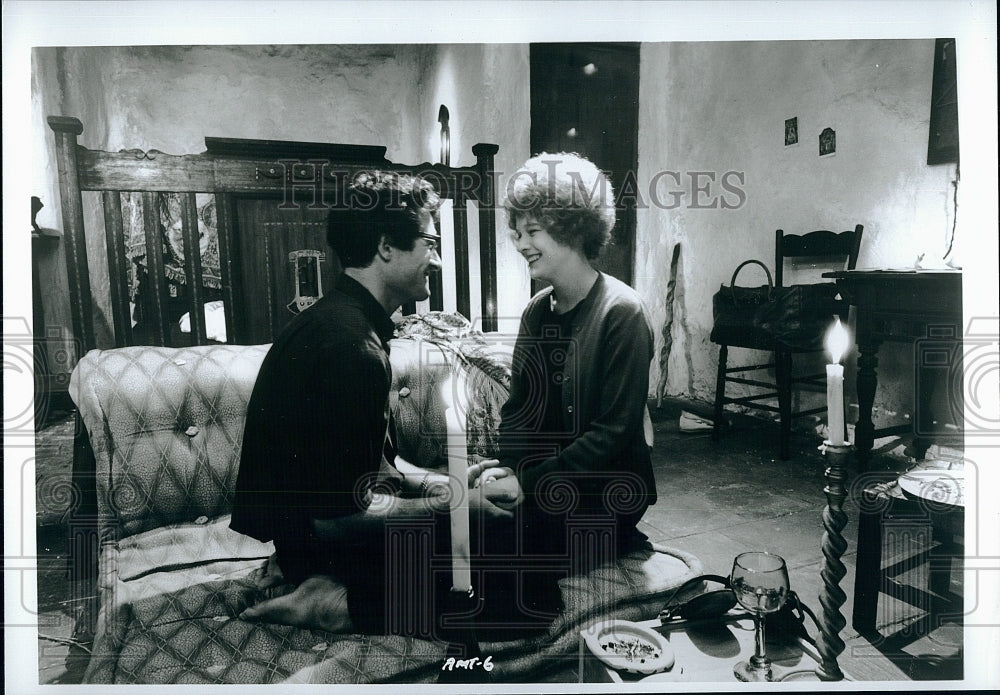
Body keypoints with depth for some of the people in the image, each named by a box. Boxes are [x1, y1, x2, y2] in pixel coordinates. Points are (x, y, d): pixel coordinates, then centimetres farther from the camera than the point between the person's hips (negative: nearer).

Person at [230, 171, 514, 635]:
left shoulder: (332, 319, 10)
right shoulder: (352, 345, -25)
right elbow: (350, 504, -24)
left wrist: (442, 484, 3)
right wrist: (452, 503, -11)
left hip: (306, 522, 11)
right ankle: (341, 603, -11)